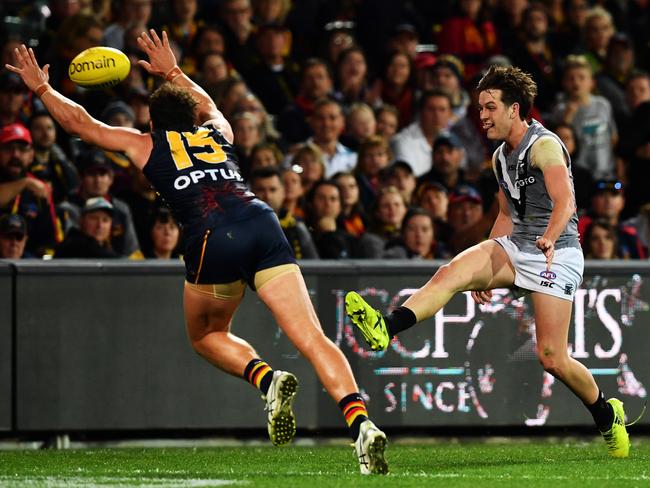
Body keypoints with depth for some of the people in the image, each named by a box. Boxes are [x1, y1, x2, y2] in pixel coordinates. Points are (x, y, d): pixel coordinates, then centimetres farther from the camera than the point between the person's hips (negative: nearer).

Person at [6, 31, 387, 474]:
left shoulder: (145, 145, 23)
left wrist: (41, 88, 51)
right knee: (312, 338, -7)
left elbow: (79, 122, 36)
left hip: (214, 239, -3)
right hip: (263, 224, 3)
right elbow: (206, 103, 58)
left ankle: (267, 378, -7)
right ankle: (361, 424, -29)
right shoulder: (218, 133, 32)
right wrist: (172, 72, 72)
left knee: (206, 336, 22)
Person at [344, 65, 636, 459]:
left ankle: (607, 415, 14)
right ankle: (385, 330, -39)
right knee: (450, 273, -21)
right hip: (514, 248, 7)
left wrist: (550, 237, -48)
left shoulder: (544, 145, -14)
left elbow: (565, 202, -28)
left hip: (557, 253, -7)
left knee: (552, 358, -11)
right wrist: (487, 272, 24)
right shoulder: (500, 157, 14)